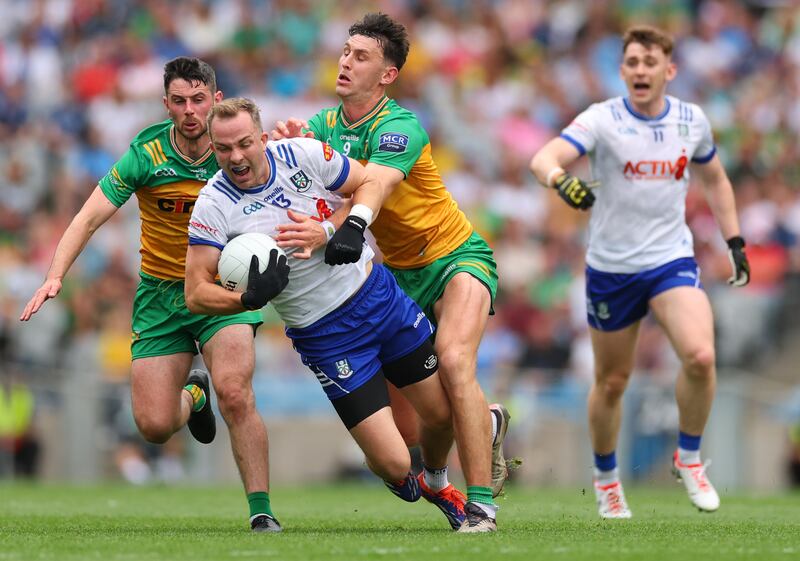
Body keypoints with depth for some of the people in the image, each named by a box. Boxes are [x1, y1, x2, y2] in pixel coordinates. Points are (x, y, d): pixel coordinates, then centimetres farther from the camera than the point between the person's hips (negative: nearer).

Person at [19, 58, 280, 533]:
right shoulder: (146, 156, -13)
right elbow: (90, 218, -14)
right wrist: (55, 277, -28)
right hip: (161, 293, 1)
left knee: (235, 394, -25)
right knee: (154, 425, -5)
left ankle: (262, 511, -12)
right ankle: (192, 395, 34)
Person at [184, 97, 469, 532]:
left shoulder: (303, 154, -9)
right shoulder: (214, 205, -16)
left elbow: (368, 182, 6)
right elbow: (196, 294, -15)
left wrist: (354, 226, -14)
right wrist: (249, 299, -33)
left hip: (379, 295, 3)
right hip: (325, 337, -3)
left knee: (443, 412, 8)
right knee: (392, 463, -9)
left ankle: (437, 483, 43)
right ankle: (399, 478, 31)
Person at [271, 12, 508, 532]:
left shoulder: (401, 128, -24)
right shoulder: (327, 123, -1)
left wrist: (327, 231, -60)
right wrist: (286, 142, -34)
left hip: (455, 257, -7)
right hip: (399, 271, 7)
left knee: (454, 362, -30)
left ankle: (482, 505, -26)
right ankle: (485, 425, 28)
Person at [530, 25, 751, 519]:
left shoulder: (692, 120, 0)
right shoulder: (602, 120, -11)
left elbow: (715, 180, 19)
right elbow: (545, 158, -27)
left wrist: (735, 241, 15)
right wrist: (560, 178, -49)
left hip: (672, 260, 1)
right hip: (611, 268, -1)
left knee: (700, 356, -23)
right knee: (612, 382, 9)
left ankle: (689, 457, 1)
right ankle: (606, 478, 34)